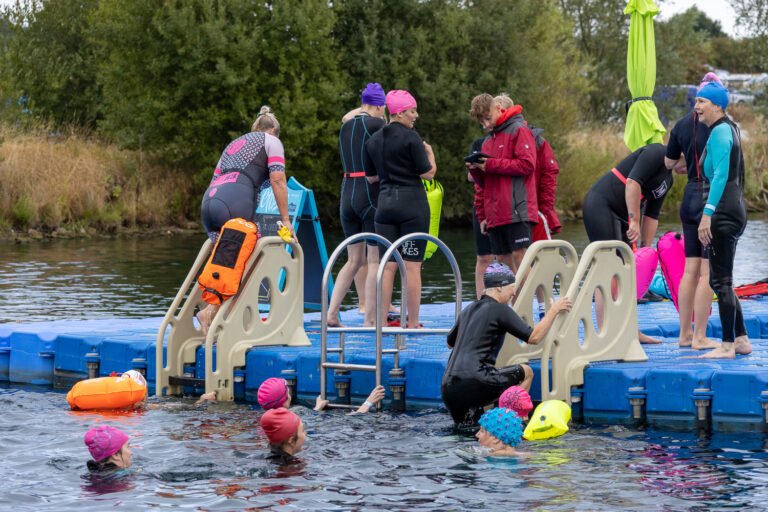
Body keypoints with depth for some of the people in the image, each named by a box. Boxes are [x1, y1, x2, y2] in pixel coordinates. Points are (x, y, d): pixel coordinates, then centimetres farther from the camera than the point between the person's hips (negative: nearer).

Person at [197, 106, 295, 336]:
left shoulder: (234, 144, 36)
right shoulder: (271, 141, 17)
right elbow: (277, 180, 4)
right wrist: (285, 219, 6)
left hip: (208, 202, 7)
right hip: (235, 202, -7)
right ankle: (210, 313, -19)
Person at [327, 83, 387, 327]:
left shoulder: (346, 127, 12)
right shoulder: (376, 124, -9)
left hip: (347, 194, 7)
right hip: (371, 195, -7)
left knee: (354, 259, 15)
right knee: (375, 259, -1)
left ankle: (331, 312, 6)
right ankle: (370, 319, -2)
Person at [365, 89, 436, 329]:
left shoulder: (374, 140, 9)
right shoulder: (411, 137, -10)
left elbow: (371, 177, 16)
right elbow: (428, 173, -8)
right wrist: (429, 152, 9)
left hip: (385, 203, 5)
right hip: (412, 202, -5)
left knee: (388, 265, 6)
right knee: (412, 264, -2)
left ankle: (382, 321, 4)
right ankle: (413, 323, -1)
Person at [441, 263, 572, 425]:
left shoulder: (469, 310, 21)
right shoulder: (499, 310, -1)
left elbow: (450, 343, 36)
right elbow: (533, 337, -3)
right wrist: (554, 310, 8)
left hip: (447, 390, 8)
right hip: (472, 382, -7)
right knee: (526, 372, 8)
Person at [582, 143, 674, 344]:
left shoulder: (667, 178, 17)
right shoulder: (656, 153, -12)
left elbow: (652, 215, 17)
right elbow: (632, 182, -24)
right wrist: (635, 221, -23)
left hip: (619, 215, 10)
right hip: (600, 205, -10)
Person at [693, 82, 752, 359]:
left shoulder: (719, 132, -13)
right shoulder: (728, 128, 17)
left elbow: (721, 175, -21)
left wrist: (707, 214, -24)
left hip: (723, 212, -10)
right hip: (734, 210, 10)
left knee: (721, 281, -6)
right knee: (721, 281, 15)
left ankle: (727, 346, -4)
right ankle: (741, 340, 18)